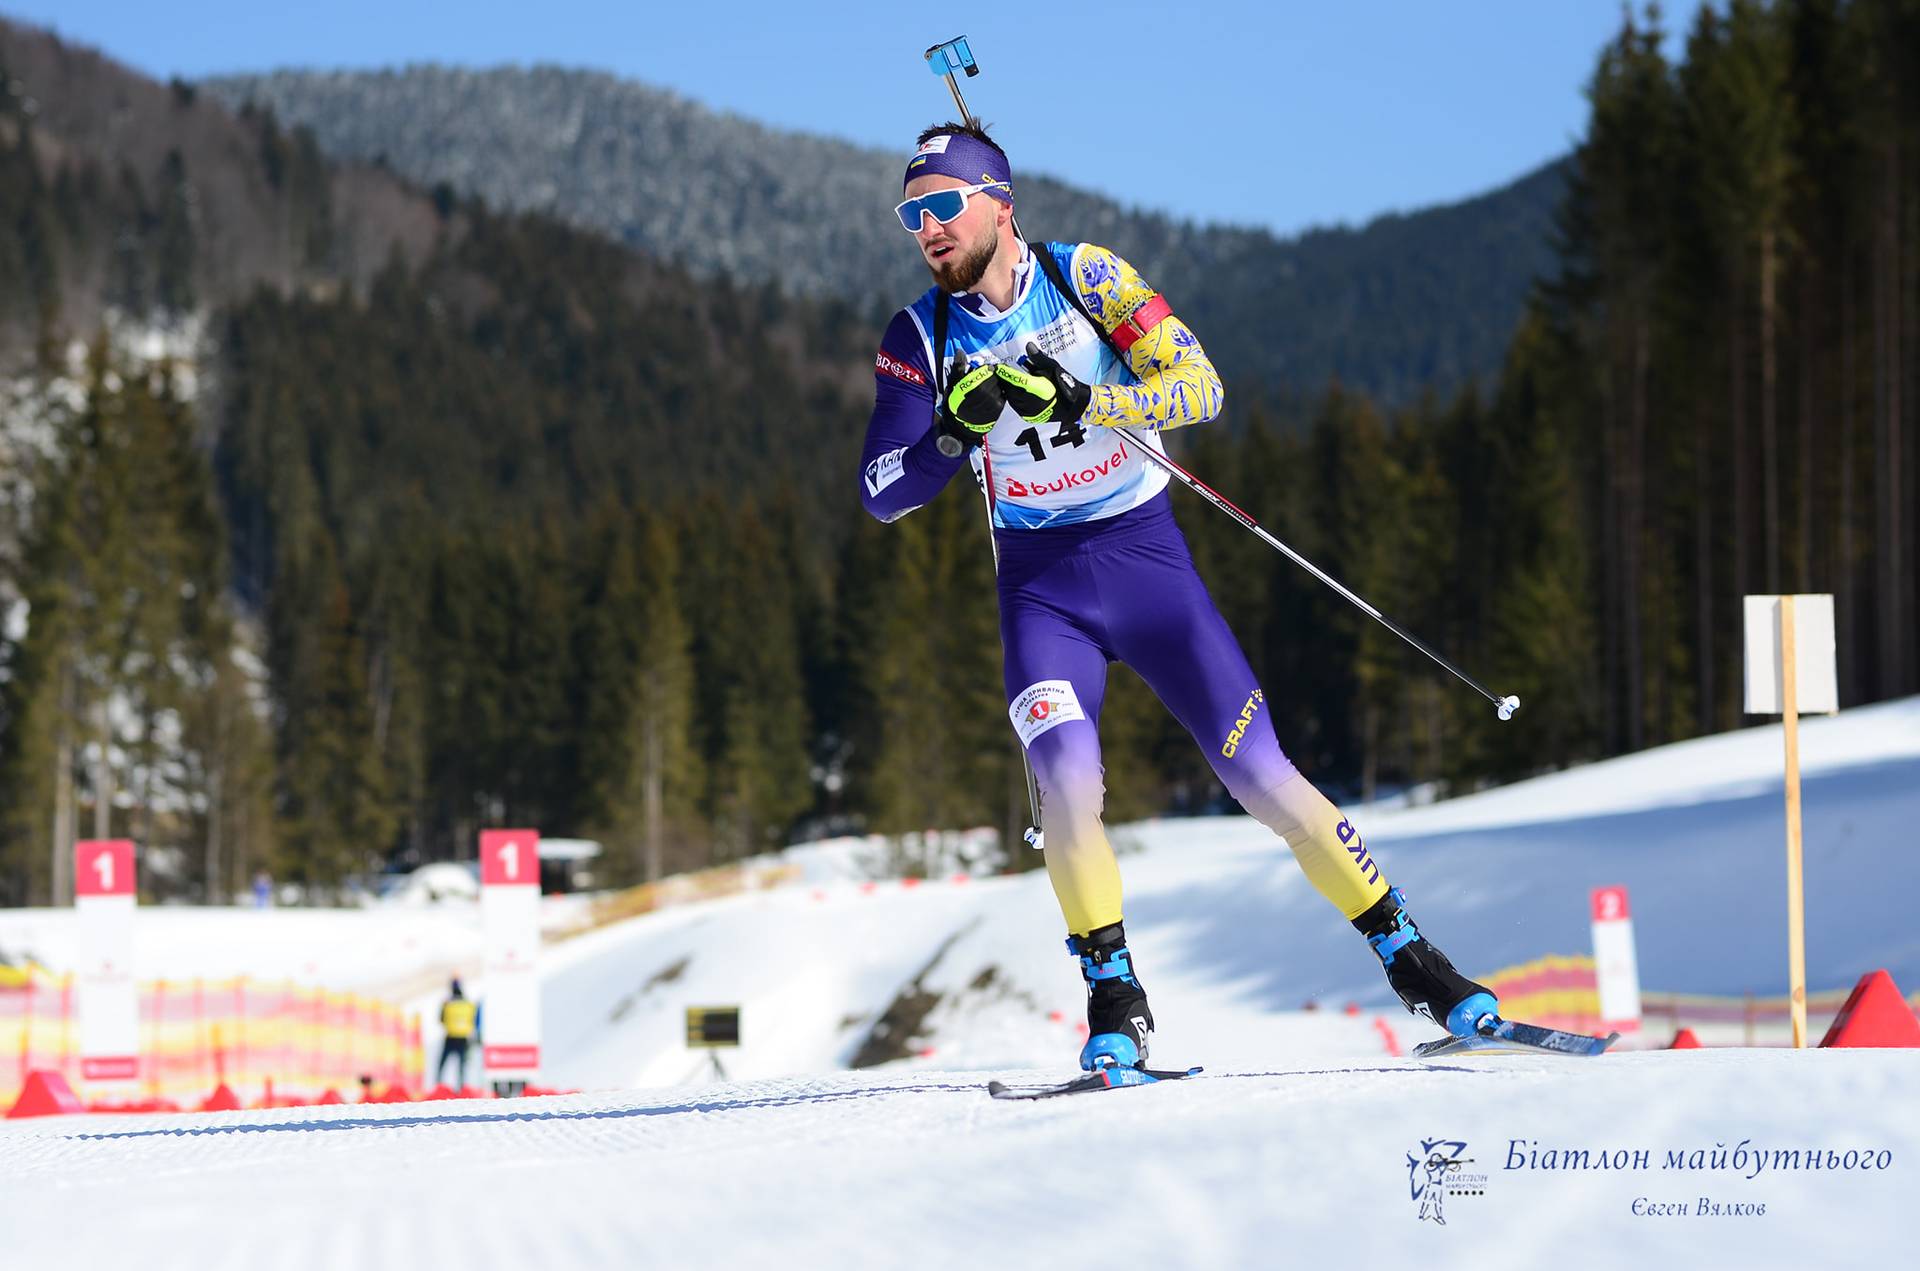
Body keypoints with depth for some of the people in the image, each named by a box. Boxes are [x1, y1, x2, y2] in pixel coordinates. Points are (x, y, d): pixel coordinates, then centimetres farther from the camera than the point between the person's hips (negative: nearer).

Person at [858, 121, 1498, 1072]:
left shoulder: (1087, 277, -7)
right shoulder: (919, 339, -2)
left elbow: (1200, 384, -13)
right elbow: (883, 493, -7)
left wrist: (1085, 398, -28)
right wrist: (958, 427, -24)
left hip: (1145, 556, -1)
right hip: (1039, 585, 1)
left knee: (1262, 779, -3)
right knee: (1066, 781, -24)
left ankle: (1408, 960, 11)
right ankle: (1114, 997, -8)